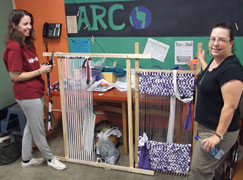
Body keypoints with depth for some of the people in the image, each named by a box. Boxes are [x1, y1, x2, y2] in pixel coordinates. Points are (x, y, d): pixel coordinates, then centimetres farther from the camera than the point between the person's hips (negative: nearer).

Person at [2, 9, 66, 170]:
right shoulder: (14, 48, -18)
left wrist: (44, 67, 0)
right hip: (28, 95, -9)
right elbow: (15, 76, -18)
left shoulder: (29, 44, 9)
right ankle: (50, 158, 25)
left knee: (31, 126, 20)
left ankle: (26, 159, 35)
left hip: (36, 92, 9)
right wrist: (39, 71, -17)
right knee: (39, 130, 7)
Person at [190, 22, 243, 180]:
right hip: (207, 127, 9)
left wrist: (218, 135, -22)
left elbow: (230, 106, -24)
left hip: (220, 130, -9)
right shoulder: (215, 60, 6)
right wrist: (202, 60, 39)